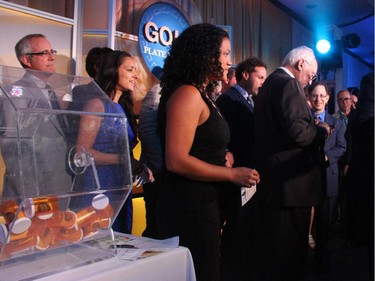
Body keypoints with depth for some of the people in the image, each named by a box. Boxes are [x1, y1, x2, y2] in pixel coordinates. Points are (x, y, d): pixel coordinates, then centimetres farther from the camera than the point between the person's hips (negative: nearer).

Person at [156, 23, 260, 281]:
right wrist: (233, 174, -16)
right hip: (189, 207, -9)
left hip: (202, 203, 9)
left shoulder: (201, 95, 13)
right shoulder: (188, 94, -16)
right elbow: (177, 161, -23)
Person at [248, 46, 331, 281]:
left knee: (266, 244, 21)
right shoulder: (288, 84, -14)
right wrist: (322, 131, -5)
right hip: (290, 183, -10)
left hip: (269, 180, 10)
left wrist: (314, 129, 16)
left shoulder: (271, 82, 17)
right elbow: (297, 131, -24)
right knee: (289, 250, 2)